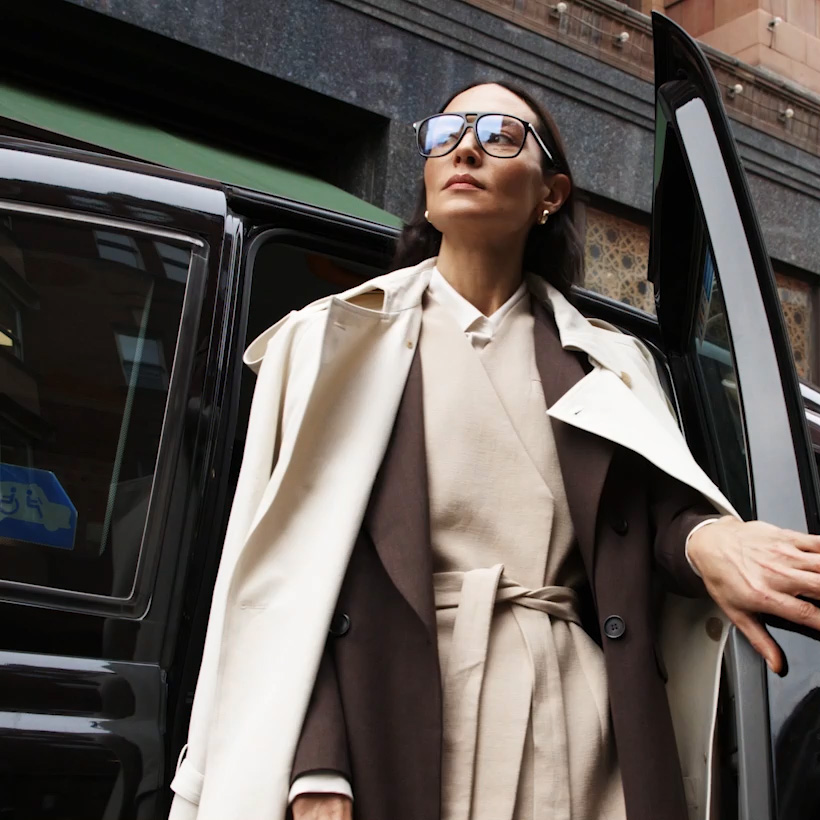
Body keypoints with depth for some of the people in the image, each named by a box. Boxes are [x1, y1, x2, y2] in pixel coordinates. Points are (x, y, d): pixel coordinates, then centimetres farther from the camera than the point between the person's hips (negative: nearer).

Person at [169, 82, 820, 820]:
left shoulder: (605, 363, 15)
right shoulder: (342, 344, 7)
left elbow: (662, 509, 3)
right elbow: (298, 568, -2)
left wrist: (707, 539, -22)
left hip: (576, 728, 2)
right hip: (392, 726, -2)